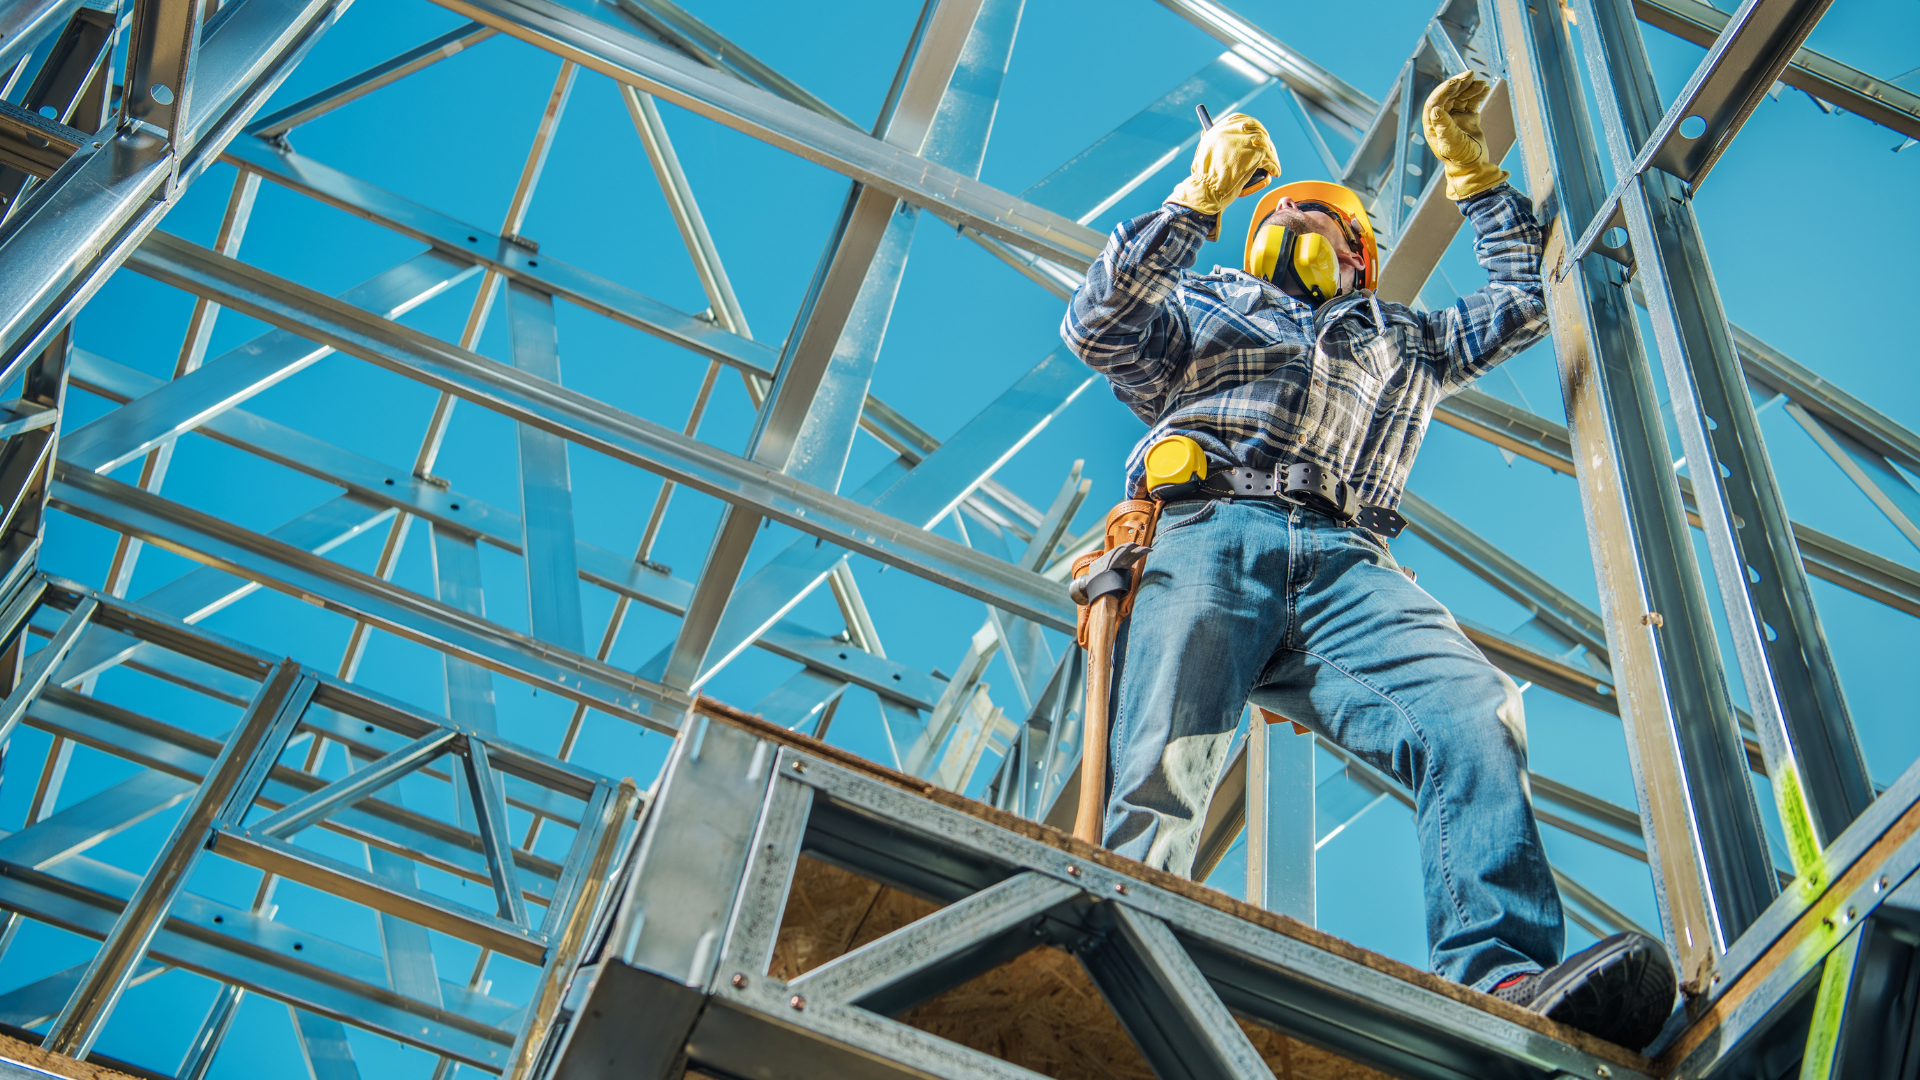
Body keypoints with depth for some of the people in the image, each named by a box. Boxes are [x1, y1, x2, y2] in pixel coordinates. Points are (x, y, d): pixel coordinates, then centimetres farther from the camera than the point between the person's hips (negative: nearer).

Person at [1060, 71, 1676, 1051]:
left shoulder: (1401, 341, 43)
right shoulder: (1205, 304, 34)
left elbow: (1521, 304, 46)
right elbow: (1099, 326, 16)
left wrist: (1470, 166, 46)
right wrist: (1199, 199, 10)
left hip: (1344, 562, 2)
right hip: (1208, 534, -1)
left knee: (1471, 711, -30)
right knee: (1162, 765, -28)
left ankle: (1500, 982, -44)